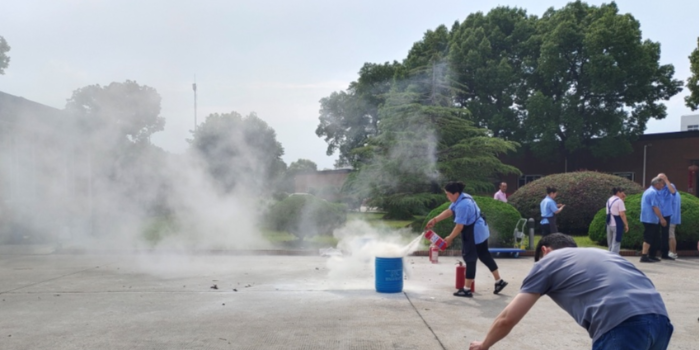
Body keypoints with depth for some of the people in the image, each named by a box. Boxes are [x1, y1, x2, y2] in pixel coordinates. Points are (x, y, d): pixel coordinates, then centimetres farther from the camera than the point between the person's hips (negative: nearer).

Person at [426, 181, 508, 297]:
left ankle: (466, 290, 7)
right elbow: (449, 211, 10)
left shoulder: (462, 205, -28)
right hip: (480, 231, 11)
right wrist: (435, 220, 4)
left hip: (473, 233, -11)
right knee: (484, 255, 19)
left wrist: (450, 238, -12)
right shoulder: (462, 198, 4)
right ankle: (499, 281, 27)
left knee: (470, 259, -2)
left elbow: (459, 226, -25)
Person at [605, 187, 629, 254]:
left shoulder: (609, 200, 12)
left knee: (610, 243, 14)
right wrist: (626, 225, -12)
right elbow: (622, 214, -17)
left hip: (609, 224, 7)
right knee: (616, 242, -5)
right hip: (617, 224, -7)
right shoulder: (619, 201, -12)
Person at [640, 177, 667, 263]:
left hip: (647, 218, 10)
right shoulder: (653, 192, -15)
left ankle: (651, 256, 21)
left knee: (653, 238, 16)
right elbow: (655, 207, -21)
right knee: (648, 238, -8)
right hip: (651, 219, -10)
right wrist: (661, 218, -17)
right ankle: (644, 256, -8)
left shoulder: (648, 191, 18)